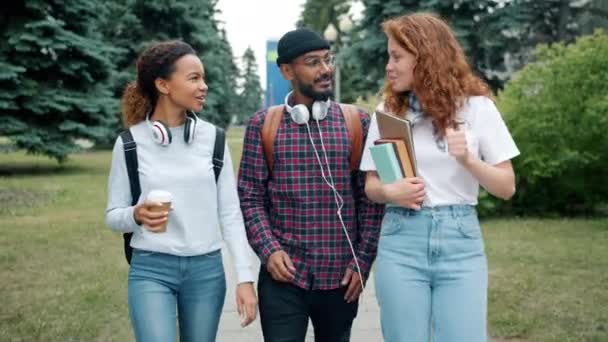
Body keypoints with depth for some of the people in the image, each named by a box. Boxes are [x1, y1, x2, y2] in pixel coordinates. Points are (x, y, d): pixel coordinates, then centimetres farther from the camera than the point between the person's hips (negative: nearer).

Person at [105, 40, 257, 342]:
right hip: (151, 269, -2)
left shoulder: (211, 138, 0)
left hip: (206, 270, 2)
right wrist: (136, 216, -20)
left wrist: (245, 277, -3)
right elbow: (113, 215, 2)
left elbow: (230, 212, 2)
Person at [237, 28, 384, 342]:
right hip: (283, 275, -1)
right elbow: (250, 197, 2)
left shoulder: (358, 123, 3)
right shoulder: (263, 124, 1)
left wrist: (363, 260, -2)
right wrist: (268, 250, -11)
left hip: (340, 276, 1)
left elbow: (371, 198, 3)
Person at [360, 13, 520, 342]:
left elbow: (506, 187, 1)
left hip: (460, 242, -1)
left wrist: (469, 161, -16)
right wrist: (390, 192, -11)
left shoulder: (476, 107, 0)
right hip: (400, 243, 2)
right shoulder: (388, 111, 6)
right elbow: (371, 185, 11)